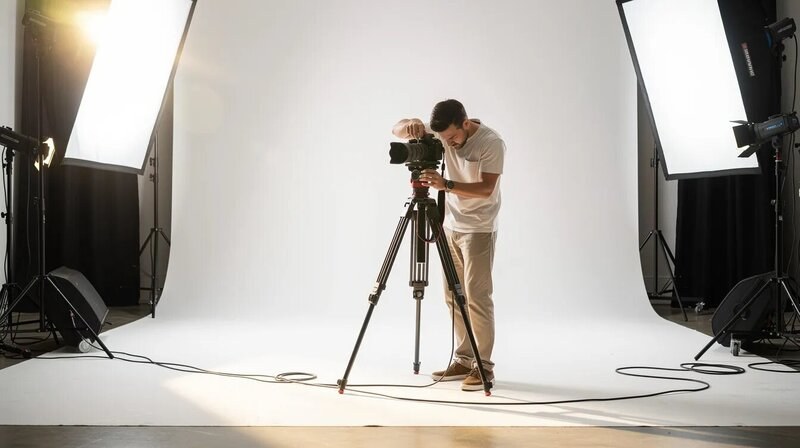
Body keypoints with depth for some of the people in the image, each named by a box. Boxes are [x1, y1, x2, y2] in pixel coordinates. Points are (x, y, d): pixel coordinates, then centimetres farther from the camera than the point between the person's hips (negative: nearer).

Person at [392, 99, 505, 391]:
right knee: (453, 296, 8)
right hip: (450, 226, 7)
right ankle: (464, 360, 16)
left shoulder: (492, 143, -18)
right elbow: (397, 130, 0)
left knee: (476, 295, -10)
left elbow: (486, 189, -25)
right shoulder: (442, 133, -1)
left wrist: (446, 185, -37)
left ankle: (484, 365, -4)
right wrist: (411, 125, -24)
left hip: (479, 229, -6)